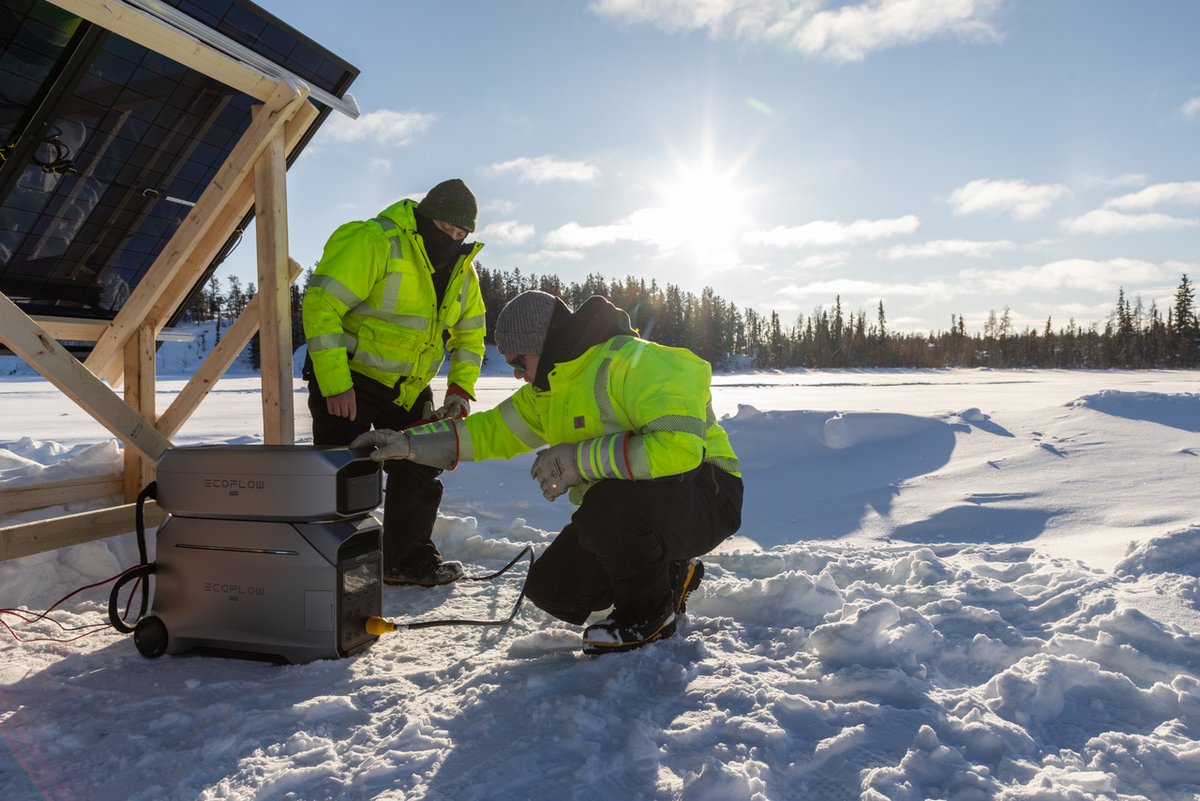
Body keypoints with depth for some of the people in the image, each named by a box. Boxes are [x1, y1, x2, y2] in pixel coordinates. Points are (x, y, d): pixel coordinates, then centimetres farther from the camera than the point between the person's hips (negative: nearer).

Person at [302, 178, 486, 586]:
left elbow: (469, 332, 13)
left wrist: (460, 390, -1)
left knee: (419, 470, 11)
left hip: (409, 386, 7)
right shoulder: (373, 242, -22)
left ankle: (410, 560, 27)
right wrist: (334, 384, -28)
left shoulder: (462, 269, 2)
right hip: (347, 380, -7)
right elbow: (321, 304, -25)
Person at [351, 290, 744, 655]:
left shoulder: (634, 362, -23)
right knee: (551, 591, 0)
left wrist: (581, 459, -30)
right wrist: (408, 444, 6)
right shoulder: (548, 388, 8)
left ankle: (652, 614, -8)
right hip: (622, 504, 9)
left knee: (608, 507, -37)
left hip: (703, 495, -9)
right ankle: (668, 574, 18)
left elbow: (679, 445, -35)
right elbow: (492, 430, 14)